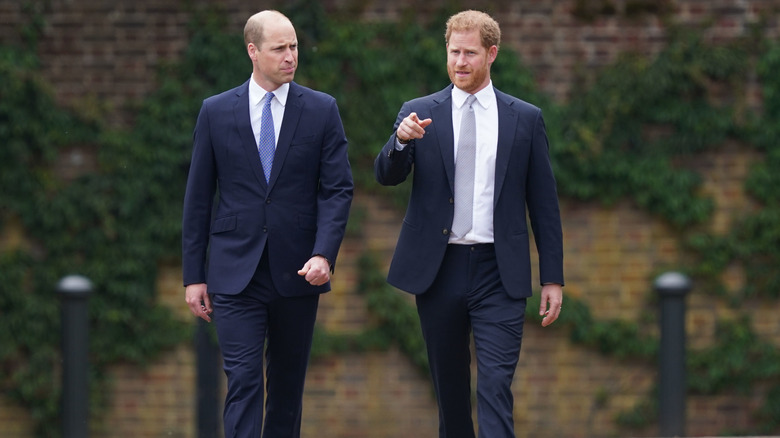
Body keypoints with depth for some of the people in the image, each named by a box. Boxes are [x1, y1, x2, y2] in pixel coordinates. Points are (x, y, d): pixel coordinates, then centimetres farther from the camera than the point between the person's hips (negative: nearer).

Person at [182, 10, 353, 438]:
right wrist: (193, 276, 2)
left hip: (296, 273, 1)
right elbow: (198, 198, 5)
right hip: (236, 273, -1)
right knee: (243, 382, -10)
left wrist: (323, 254, -16)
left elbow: (338, 189, -1)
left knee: (288, 384, 10)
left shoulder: (321, 110, 3)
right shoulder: (216, 112, 3)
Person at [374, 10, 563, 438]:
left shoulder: (525, 119, 5)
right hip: (439, 270, 2)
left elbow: (544, 203, 6)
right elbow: (386, 176, -5)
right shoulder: (419, 113, 6)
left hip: (498, 273, -2)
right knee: (450, 386, 10)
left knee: (496, 385, -12)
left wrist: (552, 277, 3)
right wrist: (401, 140, -27)